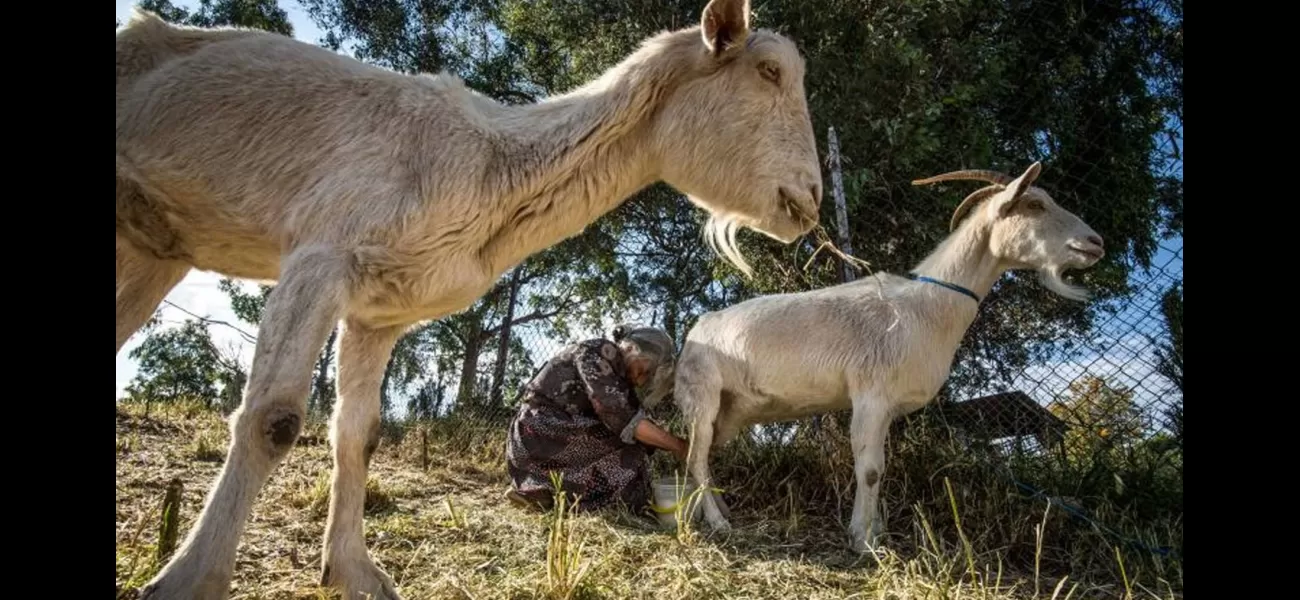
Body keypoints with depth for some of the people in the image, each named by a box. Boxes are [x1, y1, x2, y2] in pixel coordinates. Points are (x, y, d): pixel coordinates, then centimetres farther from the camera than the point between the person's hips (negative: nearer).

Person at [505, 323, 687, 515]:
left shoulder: (618, 375, 14)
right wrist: (676, 445, -20)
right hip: (538, 435, -10)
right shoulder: (598, 352, -14)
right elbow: (619, 416, -24)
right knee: (628, 444, -15)